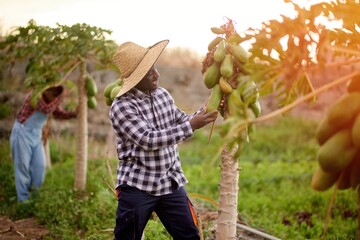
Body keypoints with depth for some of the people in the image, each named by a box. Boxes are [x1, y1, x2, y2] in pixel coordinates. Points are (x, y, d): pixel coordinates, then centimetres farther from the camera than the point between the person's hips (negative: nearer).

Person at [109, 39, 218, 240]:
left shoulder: (163, 94, 6)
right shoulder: (121, 107, -16)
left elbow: (181, 122, 16)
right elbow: (149, 140, -24)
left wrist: (203, 112, -4)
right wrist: (191, 126, -25)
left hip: (171, 183, 6)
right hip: (138, 186, -6)